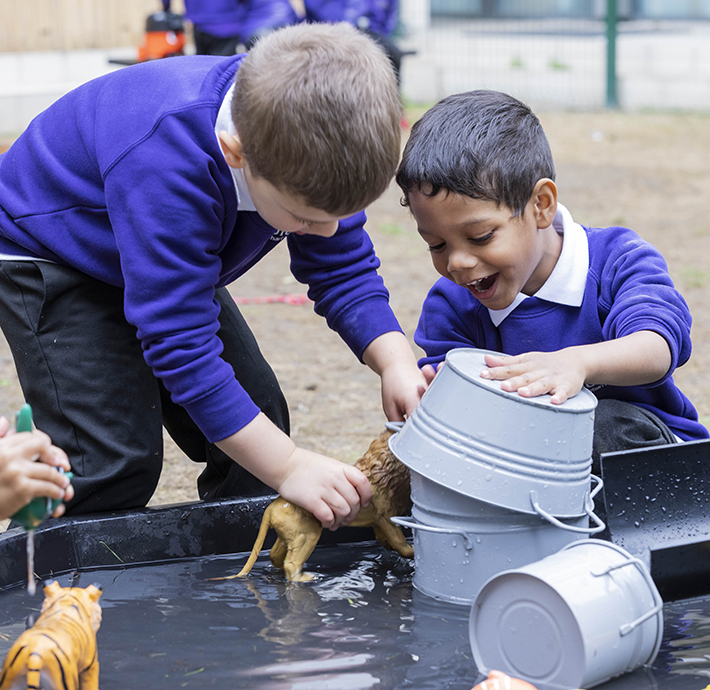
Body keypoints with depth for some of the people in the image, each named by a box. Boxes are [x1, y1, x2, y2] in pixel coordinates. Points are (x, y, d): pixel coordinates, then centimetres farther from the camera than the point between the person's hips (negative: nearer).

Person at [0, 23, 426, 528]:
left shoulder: (310, 152, -24)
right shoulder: (164, 164, -44)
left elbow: (343, 270, -11)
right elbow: (180, 342, -41)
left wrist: (396, 363, -30)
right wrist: (287, 466, -40)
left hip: (170, 255, 7)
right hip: (42, 255, -7)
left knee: (257, 421, 3)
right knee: (114, 461, -18)